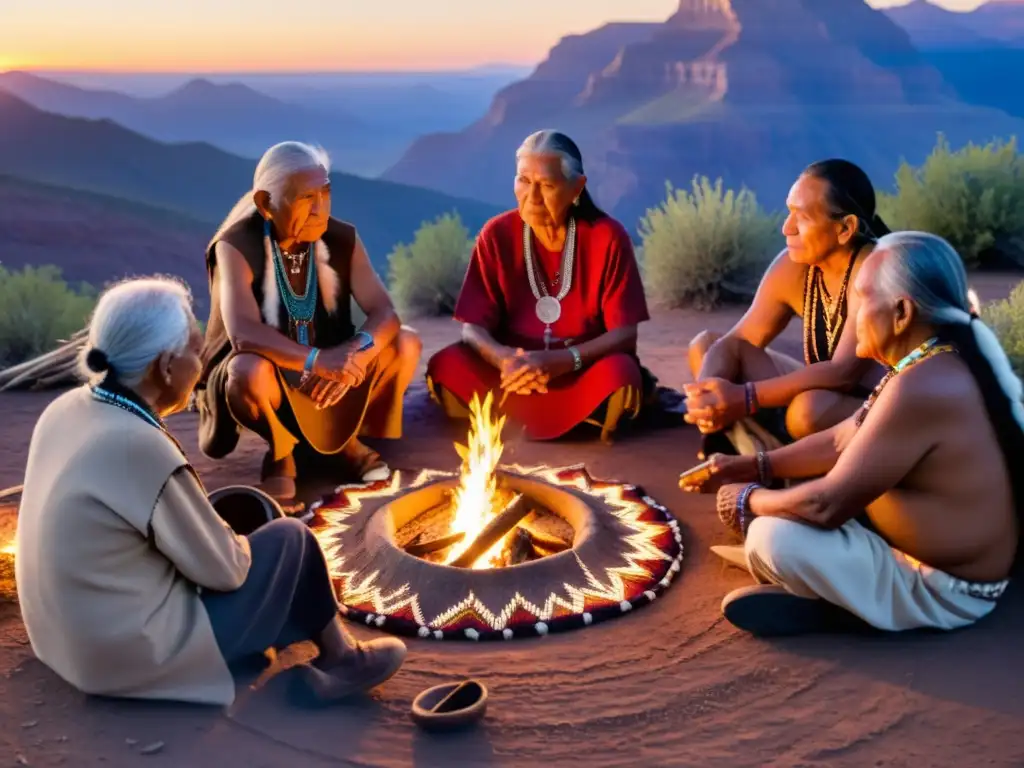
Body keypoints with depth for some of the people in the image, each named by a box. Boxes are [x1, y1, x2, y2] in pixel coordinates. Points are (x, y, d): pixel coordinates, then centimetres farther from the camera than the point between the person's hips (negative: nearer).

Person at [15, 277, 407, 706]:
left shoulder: (65, 409, -4)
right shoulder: (141, 447, -29)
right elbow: (223, 567, -17)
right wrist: (238, 544, 4)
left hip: (62, 631, 9)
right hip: (129, 652, -8)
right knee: (289, 539, 1)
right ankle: (339, 660, 24)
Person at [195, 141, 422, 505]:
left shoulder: (342, 239, -9)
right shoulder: (236, 246, -20)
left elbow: (385, 314, -17)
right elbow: (243, 333, -35)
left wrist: (351, 356, -38)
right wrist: (316, 360, -47)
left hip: (328, 374, 4)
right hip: (267, 376, -3)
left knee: (405, 343, -17)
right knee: (249, 370, -38)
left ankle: (349, 438, 6)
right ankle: (280, 450, -4)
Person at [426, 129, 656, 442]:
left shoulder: (608, 237, -11)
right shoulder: (497, 235, -5)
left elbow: (625, 334, -13)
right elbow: (473, 328, -7)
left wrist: (561, 361, -30)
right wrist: (504, 359, -31)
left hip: (583, 374, -2)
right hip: (516, 372, 3)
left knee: (618, 375, -34)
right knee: (446, 366, -24)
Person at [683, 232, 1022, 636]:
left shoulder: (922, 388, -31)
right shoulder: (936, 364, 2)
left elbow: (827, 505, -28)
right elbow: (841, 442, 10)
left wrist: (749, 501, -11)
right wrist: (756, 466, 7)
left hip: (940, 589, -10)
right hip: (939, 558, 10)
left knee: (772, 538, -26)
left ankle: (828, 602, 0)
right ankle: (824, 591, 7)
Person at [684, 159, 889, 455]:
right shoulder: (792, 267, -5)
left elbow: (844, 372, -33)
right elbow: (735, 342, -5)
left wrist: (745, 398, -38)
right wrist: (707, 391, -27)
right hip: (822, 396, 8)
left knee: (808, 409, -40)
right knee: (704, 345, 1)